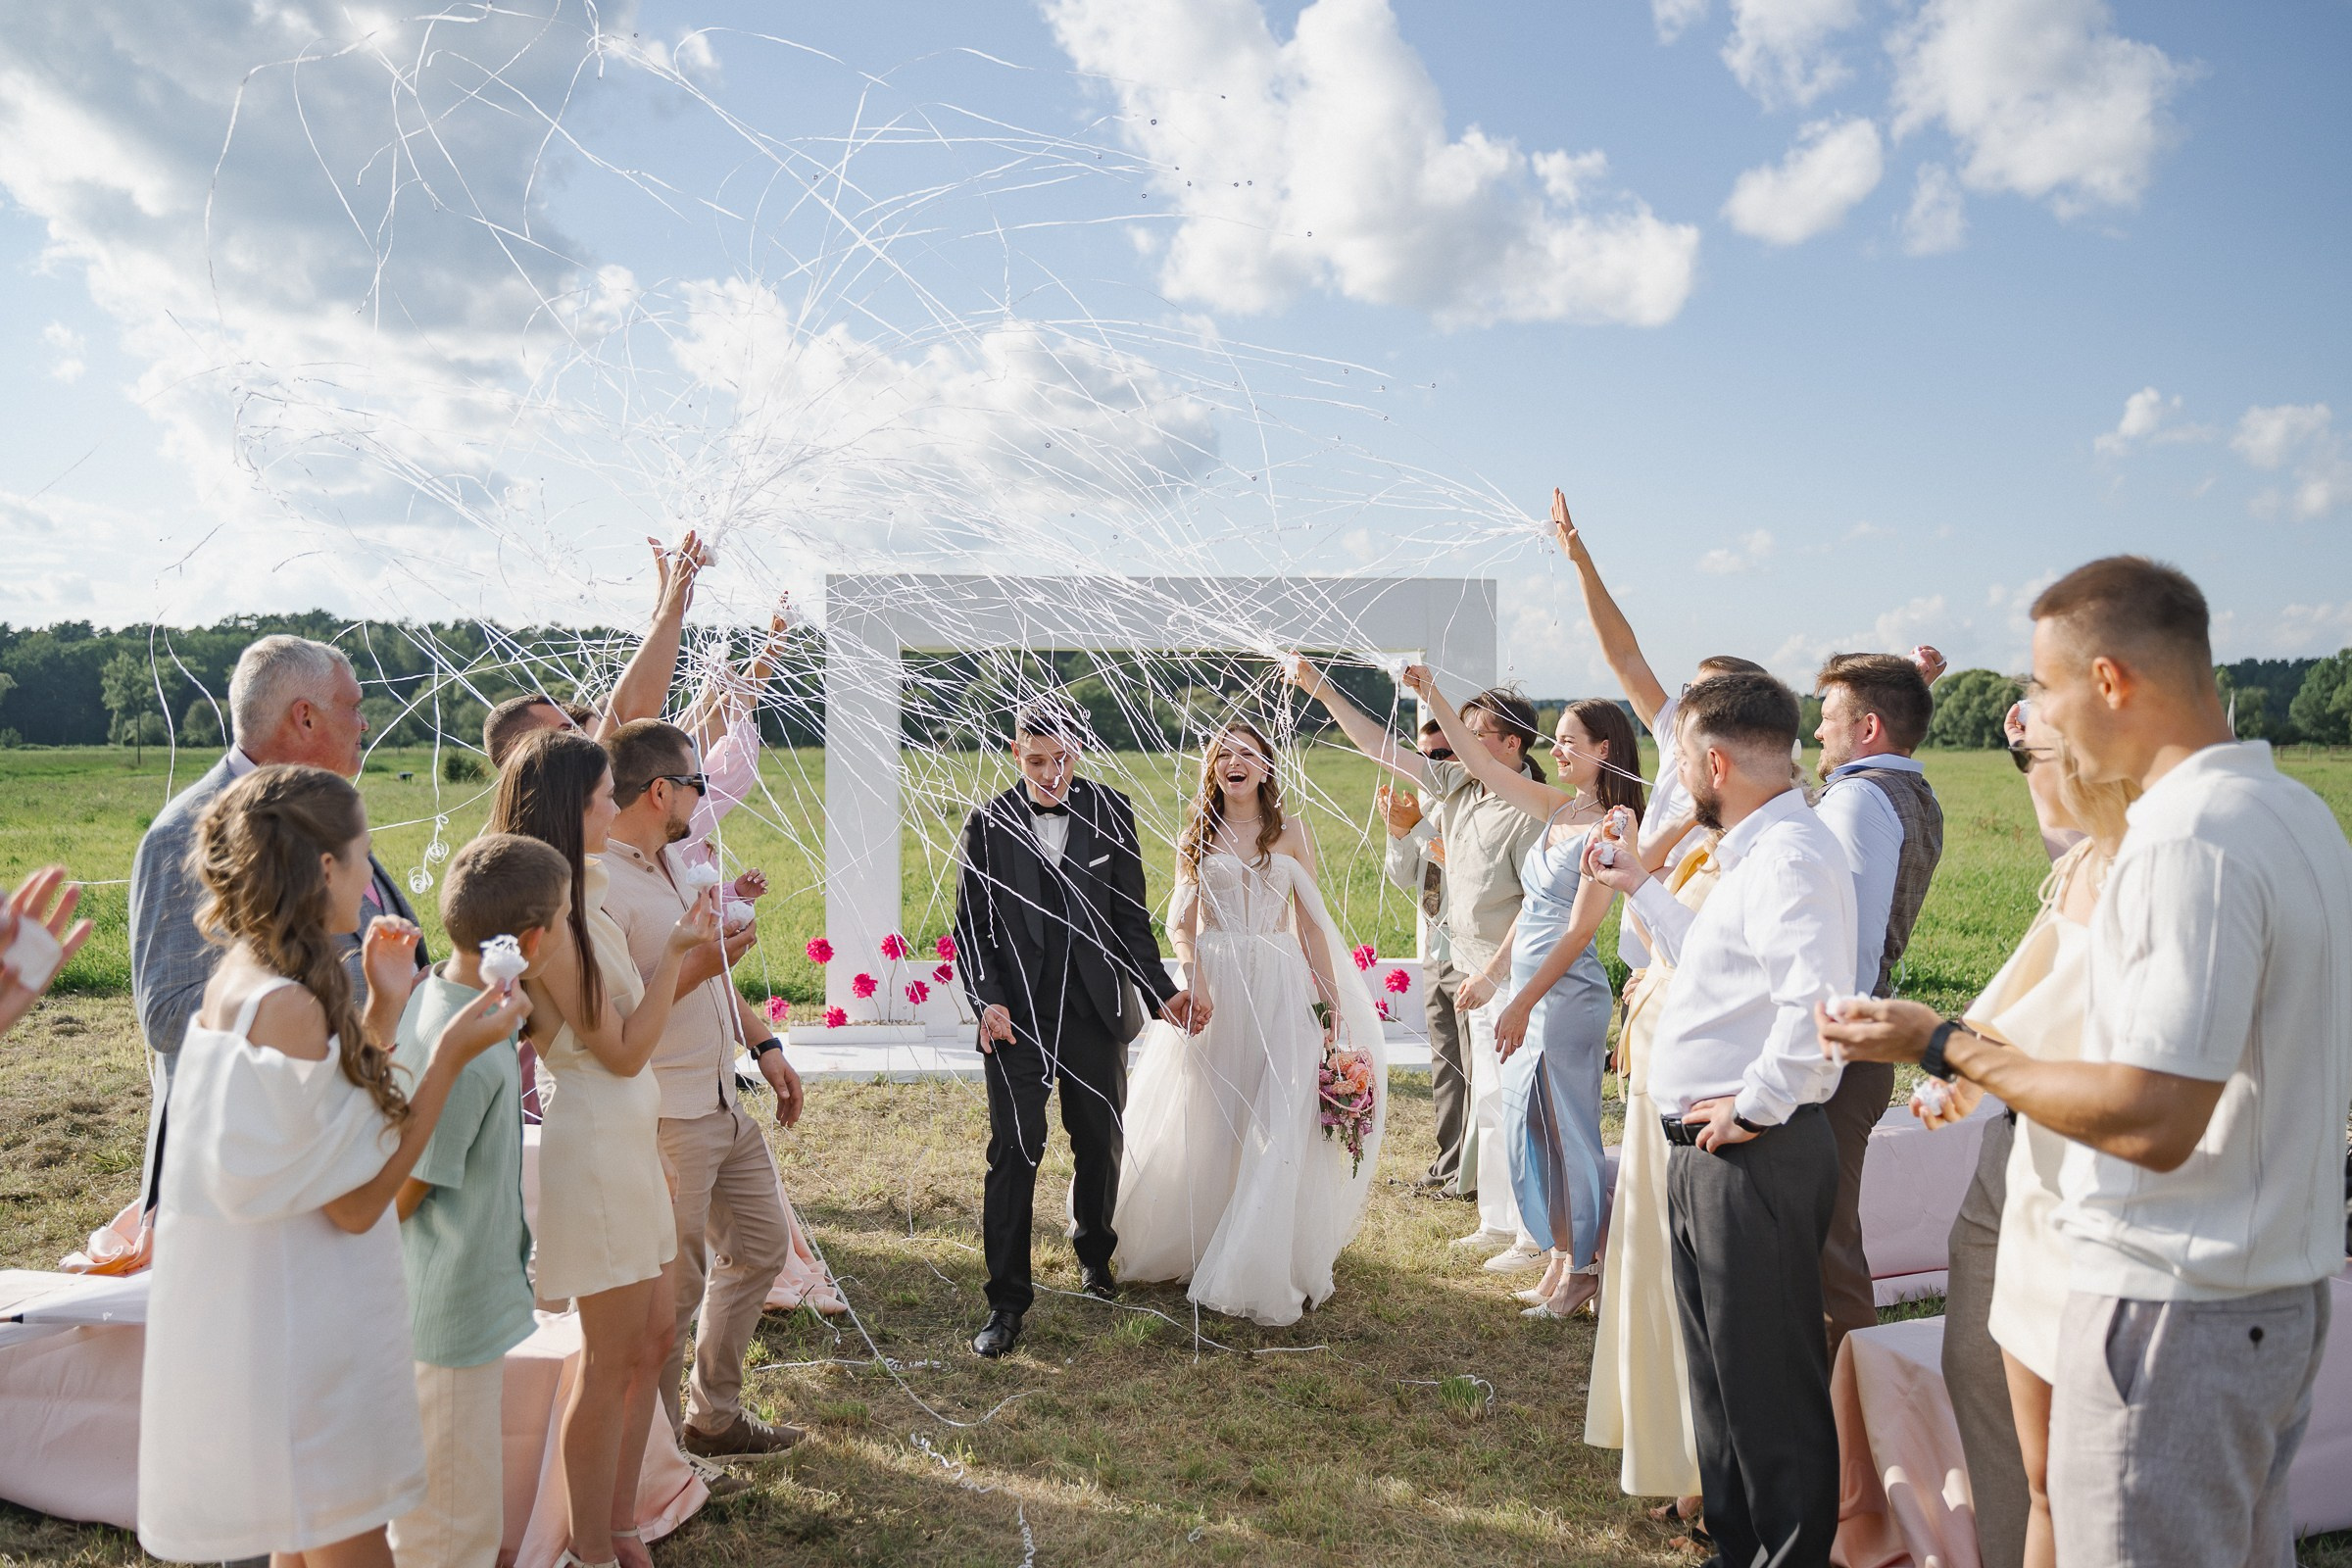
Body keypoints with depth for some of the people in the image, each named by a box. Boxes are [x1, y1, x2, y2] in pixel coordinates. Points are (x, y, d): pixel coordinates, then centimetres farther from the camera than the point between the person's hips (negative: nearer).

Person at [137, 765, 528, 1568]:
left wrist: (383, 1007, 7)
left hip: (283, 1312, 10)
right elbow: (358, 1201, -21)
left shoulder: (244, 977, 5)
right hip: (294, 1323, -10)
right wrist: (451, 1055, -20)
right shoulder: (286, 1003, -25)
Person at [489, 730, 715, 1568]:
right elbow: (622, 1051, -16)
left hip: (628, 1137, 10)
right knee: (613, 1356, 3)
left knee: (654, 1331, 17)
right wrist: (673, 951, -17)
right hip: (594, 1143, -10)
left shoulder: (578, 893, 8)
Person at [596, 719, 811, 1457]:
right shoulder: (603, 884, -20)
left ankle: (714, 1414, 36)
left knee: (761, 1245, 20)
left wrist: (763, 1042, 16)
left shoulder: (673, 860, 10)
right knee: (671, 1287, 1)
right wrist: (695, 969, -25)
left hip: (722, 1103, 10)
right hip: (663, 1118, -10)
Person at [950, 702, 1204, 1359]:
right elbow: (971, 927, 0)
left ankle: (1094, 1251, 41)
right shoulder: (988, 825, -2)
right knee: (1014, 1152, -4)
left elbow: (1131, 916, 6)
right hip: (1019, 1014, -2)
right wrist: (987, 1000, -14)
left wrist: (1163, 992, -1)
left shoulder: (1110, 812, 2)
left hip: (1098, 1009, 2)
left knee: (1101, 1142, 15)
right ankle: (1007, 1299, 8)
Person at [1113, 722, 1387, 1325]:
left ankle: (1260, 1272, 1)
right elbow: (1180, 919, 5)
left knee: (1280, 1129, -8)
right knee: (1206, 1128, 4)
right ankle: (1194, 1245, 23)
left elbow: (1311, 920, 8)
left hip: (1280, 990, 0)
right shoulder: (1196, 835, 9)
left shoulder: (1290, 831, 9)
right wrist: (1189, 968, -16)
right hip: (1214, 987, 0)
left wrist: (1331, 1001, 1)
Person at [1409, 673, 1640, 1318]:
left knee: (1567, 1131, 3)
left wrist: (1522, 1004, -18)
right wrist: (1432, 697, 10)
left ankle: (1583, 1266, 19)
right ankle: (1562, 1257, 25)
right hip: (1527, 991, 8)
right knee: (1526, 1130, 13)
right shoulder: (1559, 811, 9)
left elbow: (1579, 931, -17)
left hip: (1567, 997, -8)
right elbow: (1484, 767, 16)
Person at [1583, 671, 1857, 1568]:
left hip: (1755, 1157, -11)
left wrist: (1757, 1105, -25)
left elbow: (1819, 999, -35)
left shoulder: (1788, 856, -20)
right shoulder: (1754, 854, 14)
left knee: (1767, 1380, 3)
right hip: (1709, 1156, 11)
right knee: (1719, 1369, 22)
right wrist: (1642, 889, 29)